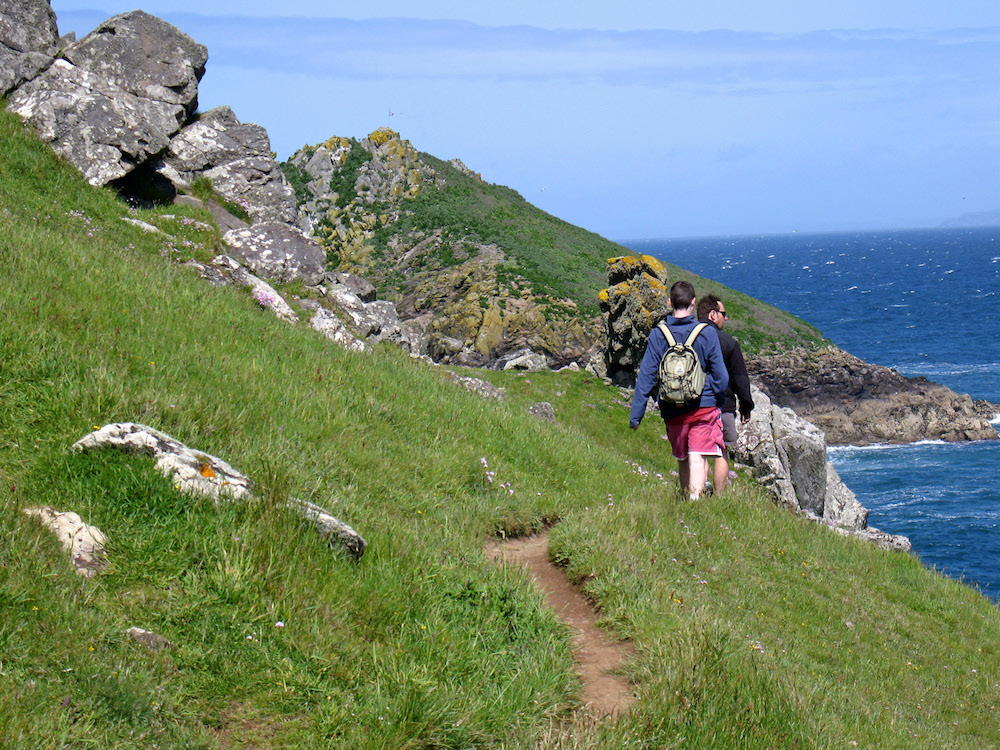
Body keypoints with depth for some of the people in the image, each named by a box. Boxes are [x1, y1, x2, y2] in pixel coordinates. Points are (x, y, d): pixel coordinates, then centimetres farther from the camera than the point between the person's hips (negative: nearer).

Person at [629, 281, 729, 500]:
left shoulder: (658, 334, -3)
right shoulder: (707, 333, -6)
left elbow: (646, 376, -2)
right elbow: (721, 376, -2)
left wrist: (635, 415, 1)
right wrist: (719, 401, 15)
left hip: (672, 410, 2)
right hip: (703, 406, -2)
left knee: (682, 459, 18)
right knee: (698, 458, -6)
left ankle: (687, 497, 31)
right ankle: (696, 496, -23)